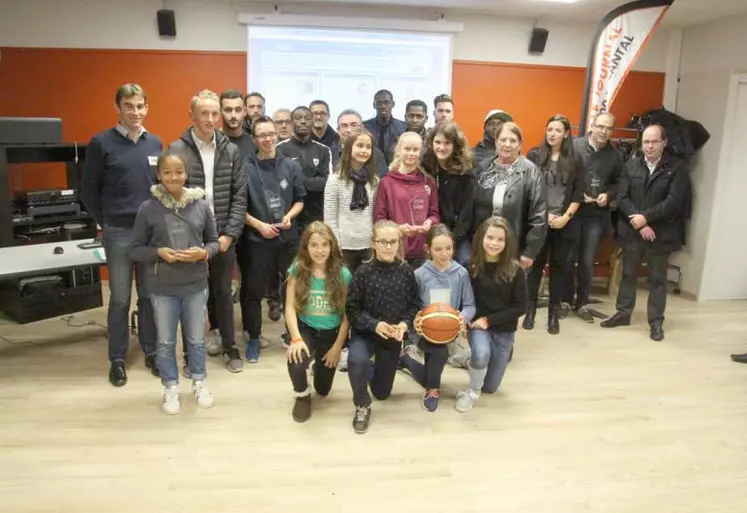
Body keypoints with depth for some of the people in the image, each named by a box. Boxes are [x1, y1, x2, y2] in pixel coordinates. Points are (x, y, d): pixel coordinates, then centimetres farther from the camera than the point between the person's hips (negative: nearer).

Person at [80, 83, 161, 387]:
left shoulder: (156, 144, 5)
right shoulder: (102, 143, -5)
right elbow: (89, 191, 0)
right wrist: (105, 223, 1)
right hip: (118, 233, -3)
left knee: (150, 295, 11)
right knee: (120, 298, 5)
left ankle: (151, 351, 25)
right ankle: (117, 359, 19)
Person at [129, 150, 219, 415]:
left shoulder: (201, 205, -5)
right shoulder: (148, 208, -8)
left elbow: (214, 242, 5)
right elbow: (135, 249, -1)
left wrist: (203, 252, -15)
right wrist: (159, 253, -19)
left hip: (195, 285, 1)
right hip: (162, 288, -1)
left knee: (196, 339, 16)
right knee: (165, 342, 13)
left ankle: (199, 382, 37)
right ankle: (170, 387, 33)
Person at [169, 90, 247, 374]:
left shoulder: (231, 151, 4)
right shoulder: (176, 150, -5)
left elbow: (239, 196, 2)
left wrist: (230, 234, -6)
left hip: (223, 236, 2)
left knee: (223, 292, 14)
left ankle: (229, 346, 28)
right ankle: (191, 352, 24)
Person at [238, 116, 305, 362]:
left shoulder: (292, 166, 3)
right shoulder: (246, 168, -5)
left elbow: (300, 200, 9)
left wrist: (289, 216, -8)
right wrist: (259, 224, -12)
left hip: (288, 238, 2)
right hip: (256, 240, -2)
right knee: (254, 291, 6)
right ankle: (253, 339, 22)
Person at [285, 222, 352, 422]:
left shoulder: (342, 274, -11)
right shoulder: (297, 270, -10)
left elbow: (347, 314, -7)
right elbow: (290, 307, -12)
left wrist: (337, 347, -9)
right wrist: (296, 338, -24)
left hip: (331, 333, 1)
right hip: (306, 329, -1)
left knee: (323, 390, 9)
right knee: (296, 364, -33)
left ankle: (321, 364, 45)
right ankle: (302, 395, 4)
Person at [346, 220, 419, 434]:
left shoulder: (406, 271, -9)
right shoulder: (363, 271, -15)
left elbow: (413, 305, -1)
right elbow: (352, 309, -12)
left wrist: (405, 324, -19)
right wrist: (374, 324, -26)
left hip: (393, 336, 3)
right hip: (365, 332, -2)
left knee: (382, 392, 14)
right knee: (356, 360, -37)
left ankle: (375, 368, 50)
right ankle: (362, 406, -8)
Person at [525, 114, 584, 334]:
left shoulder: (574, 161, 5)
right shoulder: (534, 155, 0)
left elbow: (578, 193, 4)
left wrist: (565, 217, -8)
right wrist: (543, 214, -10)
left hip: (564, 223, 1)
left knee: (558, 265, 7)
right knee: (536, 264, 4)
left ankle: (554, 313, 14)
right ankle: (531, 309, 15)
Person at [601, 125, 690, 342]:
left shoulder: (677, 168, -5)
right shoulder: (631, 165, 4)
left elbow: (674, 202, -13)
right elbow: (622, 198, -3)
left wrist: (645, 217, -17)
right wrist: (638, 223, -14)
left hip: (660, 234, -3)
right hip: (631, 231, 3)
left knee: (657, 279, 7)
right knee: (628, 274, 14)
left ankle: (656, 322, 18)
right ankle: (623, 313, 28)